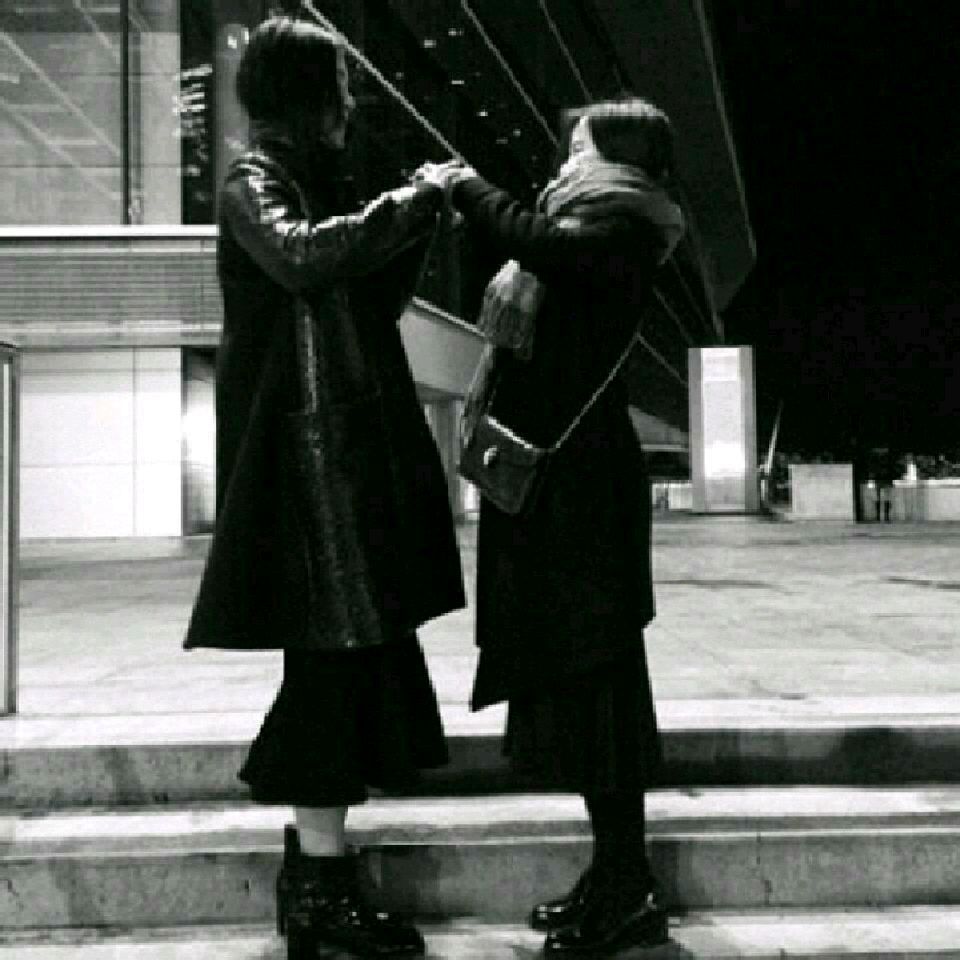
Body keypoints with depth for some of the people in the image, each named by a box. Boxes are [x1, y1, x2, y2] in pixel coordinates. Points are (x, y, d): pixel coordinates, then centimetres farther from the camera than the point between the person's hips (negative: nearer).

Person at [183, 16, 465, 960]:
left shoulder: (311, 178, 21)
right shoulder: (252, 182, -6)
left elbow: (367, 304, 24)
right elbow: (303, 256, -27)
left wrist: (417, 219, 13)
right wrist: (414, 201, -17)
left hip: (354, 448, 9)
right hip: (309, 450, -9)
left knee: (356, 653, 10)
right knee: (335, 652, -8)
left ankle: (312, 854, 21)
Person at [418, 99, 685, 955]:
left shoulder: (618, 224, -8)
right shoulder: (592, 227, 21)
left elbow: (545, 246, -26)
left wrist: (465, 188, -13)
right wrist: (466, 198, 15)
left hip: (579, 474, -10)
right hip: (552, 468, 10)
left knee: (589, 671, -6)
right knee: (571, 670, 11)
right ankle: (616, 877, 21)